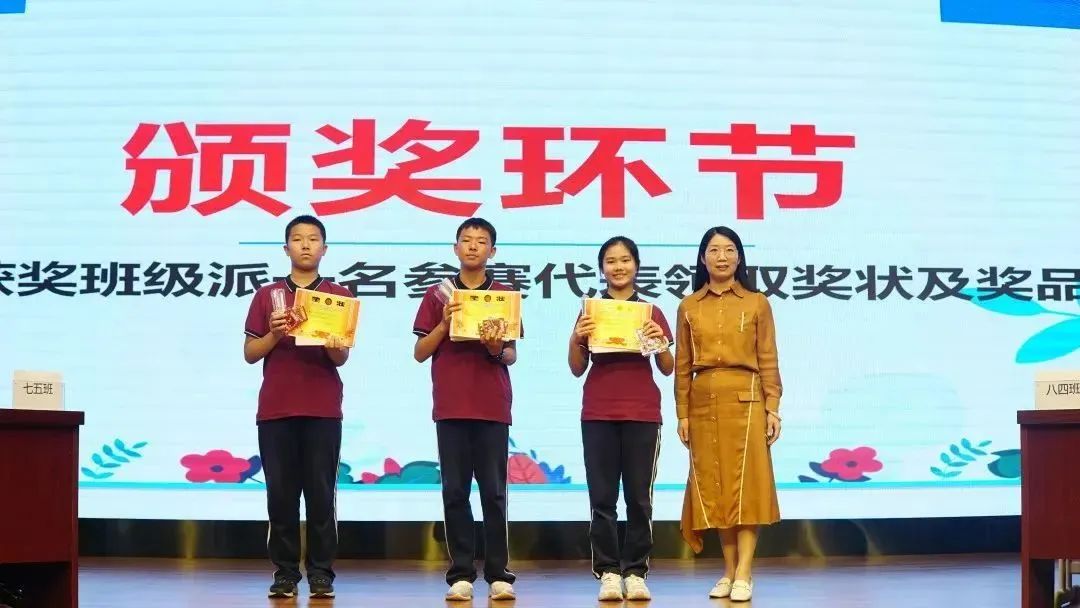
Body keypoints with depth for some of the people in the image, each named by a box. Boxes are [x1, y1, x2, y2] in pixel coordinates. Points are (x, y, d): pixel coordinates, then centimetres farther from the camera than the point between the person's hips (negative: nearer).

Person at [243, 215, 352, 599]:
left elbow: (342, 359, 2)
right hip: (275, 408, 1)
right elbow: (250, 354, 7)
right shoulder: (267, 296, 10)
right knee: (280, 493, 2)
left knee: (321, 493, -1)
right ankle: (285, 572, 9)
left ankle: (321, 573, 5)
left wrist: (333, 347, -20)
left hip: (323, 409, -1)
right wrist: (275, 334, -11)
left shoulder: (339, 296, 7)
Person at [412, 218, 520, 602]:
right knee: (455, 493, 2)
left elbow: (512, 355, 5)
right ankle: (461, 575, 6)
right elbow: (419, 353, 5)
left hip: (493, 408, -1)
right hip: (450, 407, 1)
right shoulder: (437, 295, 8)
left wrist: (497, 349, -17)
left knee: (494, 494, 0)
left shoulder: (505, 295, 7)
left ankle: (498, 575, 4)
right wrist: (444, 323, -9)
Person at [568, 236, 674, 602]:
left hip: (642, 413, 0)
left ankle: (636, 572, 7)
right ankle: (608, 572, 6)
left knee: (639, 497, 1)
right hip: (598, 414, 0)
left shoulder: (651, 311, 7)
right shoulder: (590, 310, 7)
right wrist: (576, 340, -12)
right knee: (602, 498, 0)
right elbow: (577, 370, 7)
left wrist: (659, 342, -12)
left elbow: (668, 369, 6)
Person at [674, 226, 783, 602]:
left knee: (745, 484, -4)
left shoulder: (757, 304, 4)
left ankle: (744, 575, -3)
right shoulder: (688, 307, 8)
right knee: (713, 485, 4)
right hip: (703, 404, 2)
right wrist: (682, 413, 4)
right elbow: (682, 366, 8)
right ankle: (729, 571, 12)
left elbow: (768, 361, 2)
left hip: (746, 401, -2)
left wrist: (773, 408, -4)